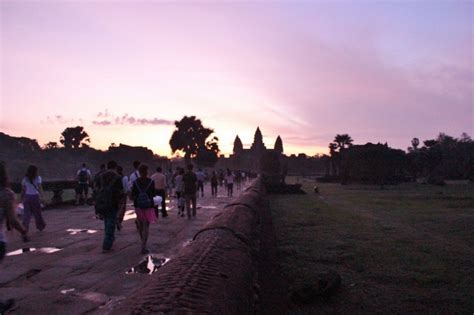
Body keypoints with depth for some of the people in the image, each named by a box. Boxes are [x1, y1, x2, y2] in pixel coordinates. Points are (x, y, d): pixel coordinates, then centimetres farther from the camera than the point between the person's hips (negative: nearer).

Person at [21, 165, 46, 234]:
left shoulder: (25, 179, 4)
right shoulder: (37, 178, -5)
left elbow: (23, 190, 6)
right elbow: (40, 188, -14)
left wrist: (22, 198, 16)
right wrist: (42, 197, -17)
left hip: (27, 197, 3)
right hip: (35, 197, -3)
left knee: (26, 214, 5)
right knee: (37, 213, 13)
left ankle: (24, 228, -3)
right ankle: (40, 226, 29)